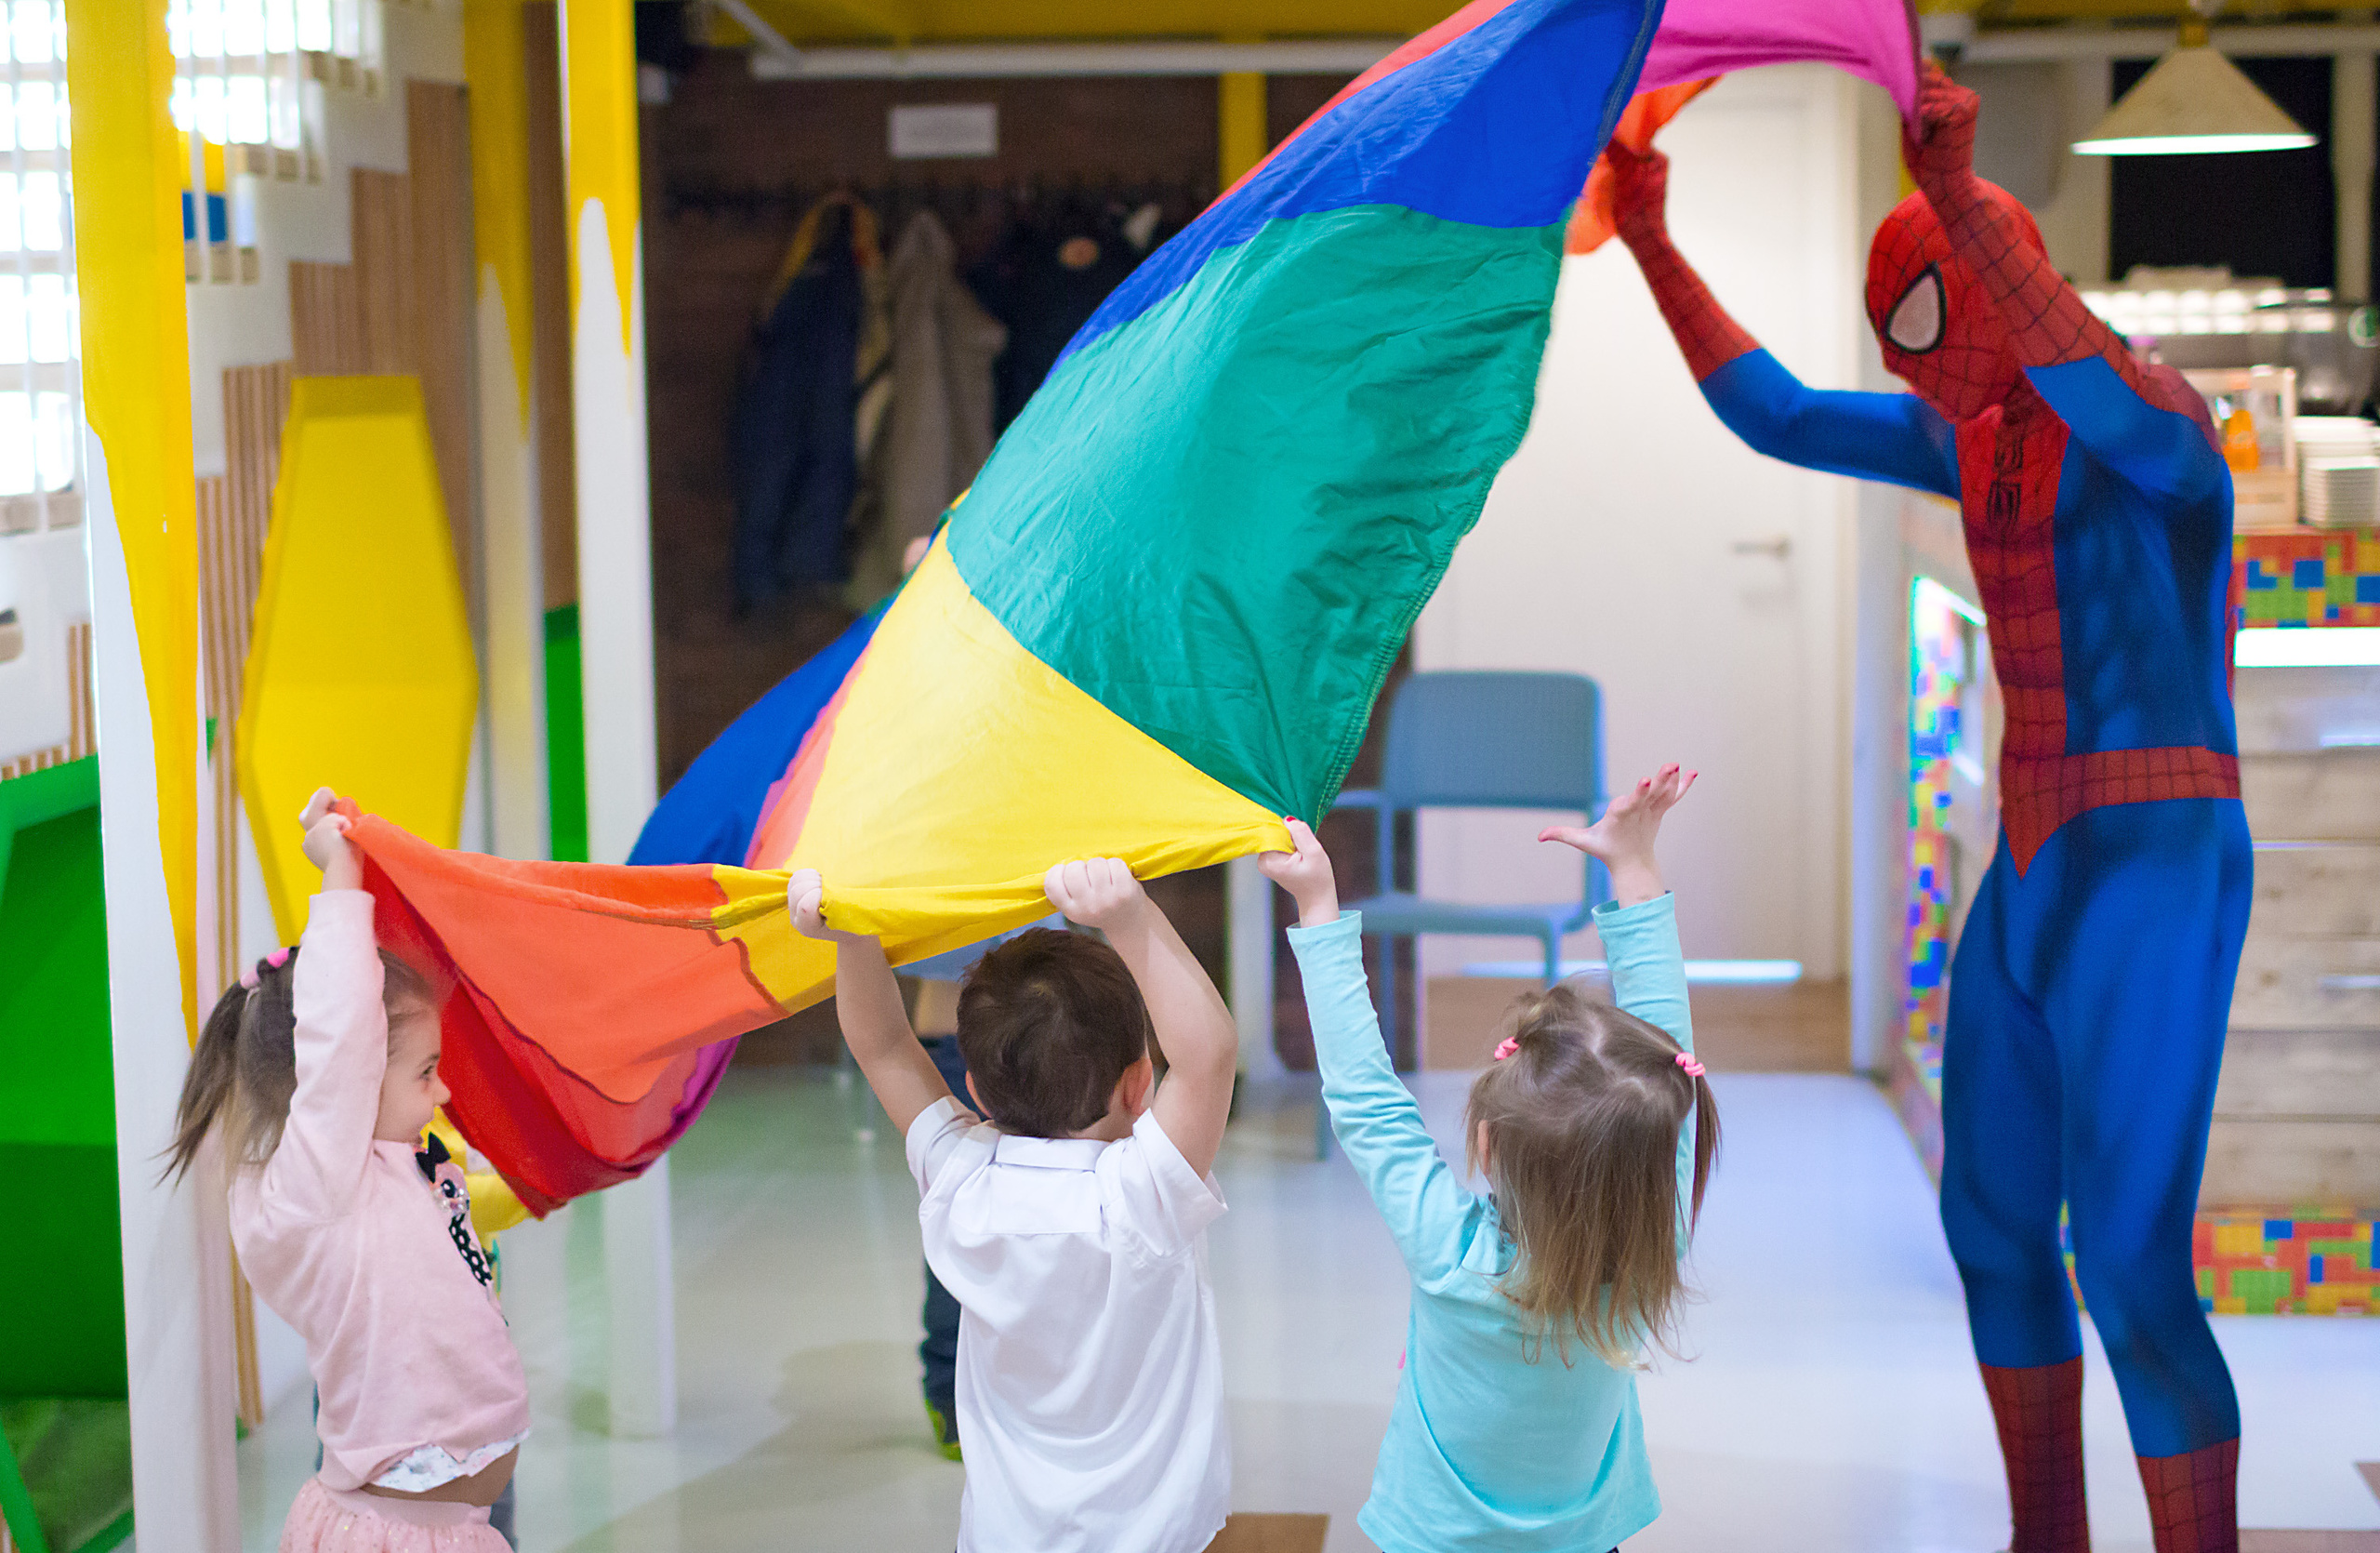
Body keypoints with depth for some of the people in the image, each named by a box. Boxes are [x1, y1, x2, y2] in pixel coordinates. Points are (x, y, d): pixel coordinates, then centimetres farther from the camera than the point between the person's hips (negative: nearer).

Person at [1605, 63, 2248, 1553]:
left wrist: (1960, 199, -54)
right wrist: (1656, 250, 8)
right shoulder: (1979, 435, 11)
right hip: (2034, 871, 10)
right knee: (1993, 1229, 18)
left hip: (2156, 871, -10)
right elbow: (1782, 415, 16)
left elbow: (2097, 388, -41)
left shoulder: (2157, 422, -16)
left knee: (2133, 1272, -13)